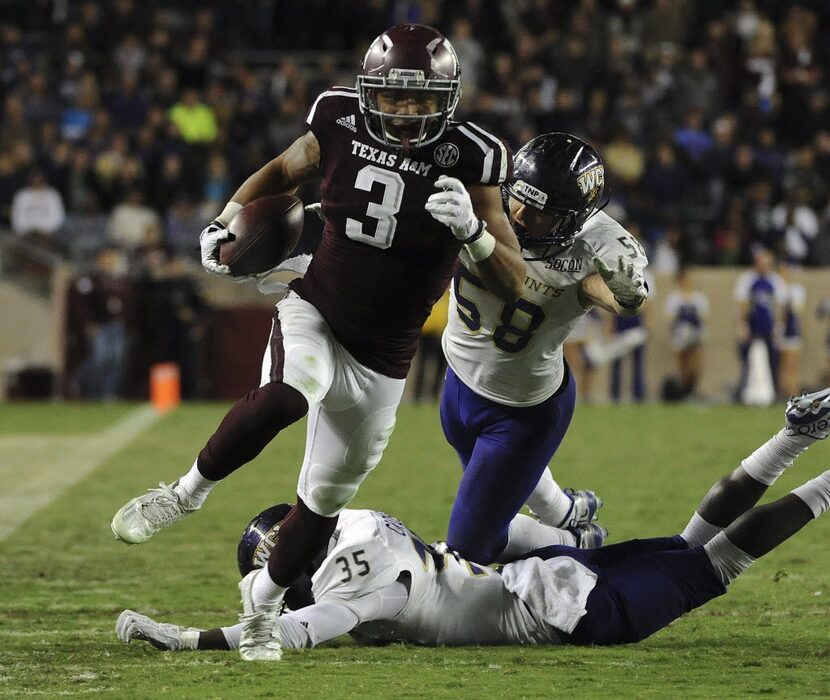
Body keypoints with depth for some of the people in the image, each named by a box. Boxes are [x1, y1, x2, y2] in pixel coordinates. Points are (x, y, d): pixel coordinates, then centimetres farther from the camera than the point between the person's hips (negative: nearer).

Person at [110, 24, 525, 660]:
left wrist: (472, 230, -36)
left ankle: (261, 605, 39)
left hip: (380, 361, 1)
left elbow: (514, 286, -18)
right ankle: (189, 492, -14)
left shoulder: (468, 161, -16)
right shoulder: (341, 126, -10)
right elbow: (282, 173, 14)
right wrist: (226, 223, -1)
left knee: (327, 498, 13)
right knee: (286, 395, -36)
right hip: (313, 316, -1)